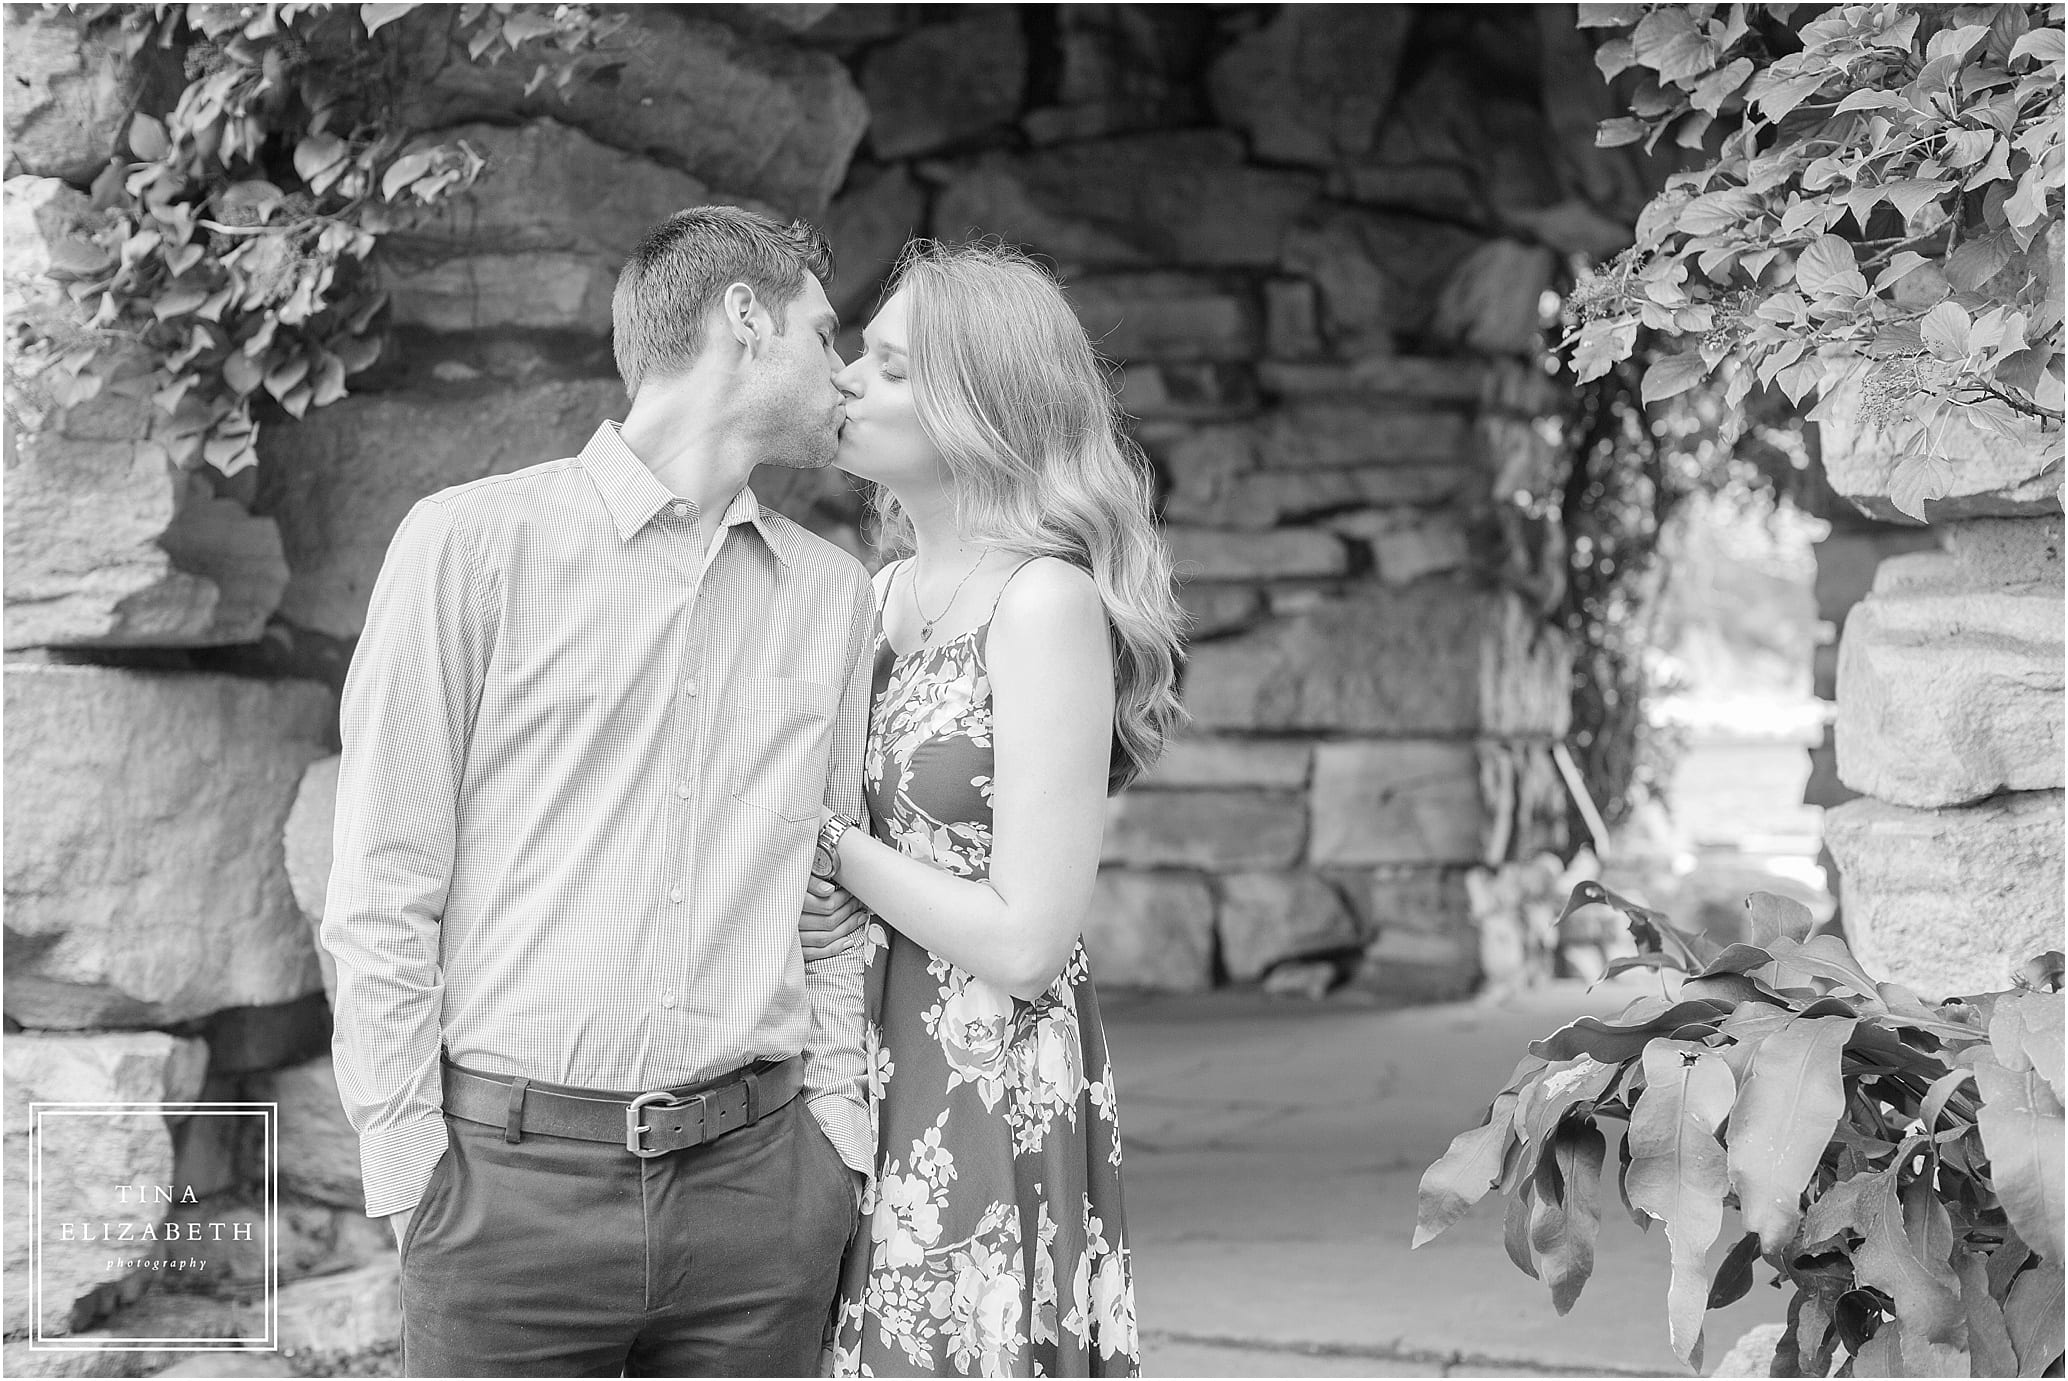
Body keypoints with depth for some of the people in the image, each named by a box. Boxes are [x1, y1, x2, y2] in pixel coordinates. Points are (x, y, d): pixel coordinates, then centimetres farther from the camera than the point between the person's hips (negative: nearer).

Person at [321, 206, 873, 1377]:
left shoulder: (835, 595, 12)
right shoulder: (474, 544, -1)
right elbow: (383, 888, -2)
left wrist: (841, 1142, 5)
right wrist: (408, 1162, -6)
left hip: (756, 1180, 4)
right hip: (514, 1171, -3)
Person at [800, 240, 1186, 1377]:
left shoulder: (1046, 601, -13)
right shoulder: (881, 593, 10)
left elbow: (1027, 943, -17)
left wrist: (835, 845, -9)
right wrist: (825, 902, -2)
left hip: (994, 1108, -7)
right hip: (862, 1089, 7)